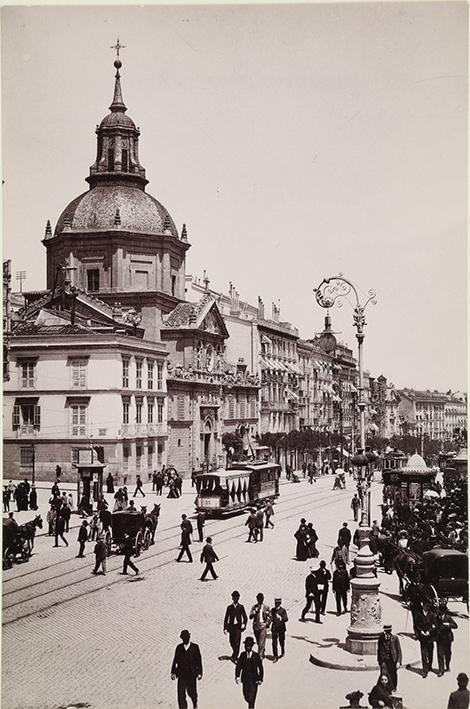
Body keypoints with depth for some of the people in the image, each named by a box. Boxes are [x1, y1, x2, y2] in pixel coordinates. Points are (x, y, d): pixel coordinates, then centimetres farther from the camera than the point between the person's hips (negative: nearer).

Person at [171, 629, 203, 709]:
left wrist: (199, 673, -3)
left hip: (192, 674, -1)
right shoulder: (179, 647, 4)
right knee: (181, 693, -4)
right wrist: (173, 672, 1)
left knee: (192, 692, 9)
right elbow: (175, 660, 7)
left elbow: (199, 660, -1)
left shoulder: (195, 647, -2)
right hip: (181, 674, 2)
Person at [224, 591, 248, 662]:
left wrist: (244, 624, -11)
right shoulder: (229, 607, 8)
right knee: (232, 642, 6)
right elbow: (226, 618, 9)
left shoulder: (241, 607, 5)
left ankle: (234, 657, -7)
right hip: (231, 626, 2)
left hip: (238, 626, -2)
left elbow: (245, 617, 8)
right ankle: (235, 655, 30)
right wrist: (225, 628, 4)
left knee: (237, 642, -11)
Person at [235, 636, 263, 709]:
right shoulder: (242, 655, 0)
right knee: (246, 696, 11)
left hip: (254, 680, -3)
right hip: (245, 679, 3)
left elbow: (260, 668, 0)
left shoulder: (256, 655, -5)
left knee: (252, 697, -10)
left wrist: (260, 679, -6)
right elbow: (238, 666, -3)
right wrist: (237, 676, -16)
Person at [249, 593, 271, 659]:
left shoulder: (266, 607, 1)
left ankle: (260, 655, -10)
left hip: (263, 626, -3)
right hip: (256, 626, 3)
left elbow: (269, 617, 10)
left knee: (261, 642, -11)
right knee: (258, 642, 12)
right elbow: (250, 617, -2)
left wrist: (267, 624, -1)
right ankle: (262, 653, 30)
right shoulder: (254, 607, 4)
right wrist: (256, 610, -15)